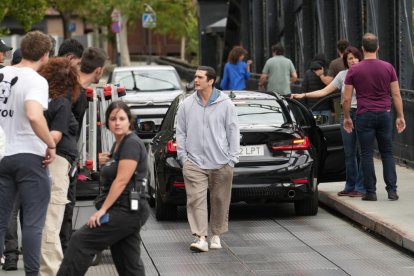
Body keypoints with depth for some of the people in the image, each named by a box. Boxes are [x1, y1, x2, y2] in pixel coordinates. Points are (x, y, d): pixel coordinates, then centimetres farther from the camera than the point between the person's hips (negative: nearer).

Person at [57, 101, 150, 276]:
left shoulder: (131, 144, -11)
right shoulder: (117, 144, 18)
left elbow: (122, 180, -18)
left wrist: (102, 210, -18)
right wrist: (104, 164, 6)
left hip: (126, 210, -10)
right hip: (127, 211, 10)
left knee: (80, 242, -10)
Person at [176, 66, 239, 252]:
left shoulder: (225, 104, 0)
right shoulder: (186, 105, 6)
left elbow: (233, 131, 2)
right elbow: (181, 132, 11)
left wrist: (232, 158, -2)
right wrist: (182, 156, 3)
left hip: (221, 163, -1)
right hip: (194, 162, 1)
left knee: (220, 201, 9)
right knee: (196, 200, -11)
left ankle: (216, 235, 23)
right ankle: (200, 238, -14)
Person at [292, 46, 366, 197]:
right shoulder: (342, 75, 10)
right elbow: (324, 91, 9)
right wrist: (303, 95, 2)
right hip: (346, 115, 4)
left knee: (361, 152, -5)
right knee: (349, 153, 8)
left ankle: (360, 187, 0)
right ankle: (350, 186, 15)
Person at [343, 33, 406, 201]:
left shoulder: (354, 71, -4)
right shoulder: (388, 68, 0)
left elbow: (346, 99, -2)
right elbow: (396, 95, 1)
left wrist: (347, 118, 10)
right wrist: (400, 116, 8)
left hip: (364, 116, -2)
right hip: (384, 114, 2)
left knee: (367, 154, 4)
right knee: (387, 153, 10)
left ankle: (370, 191, 4)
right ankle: (392, 190, 3)